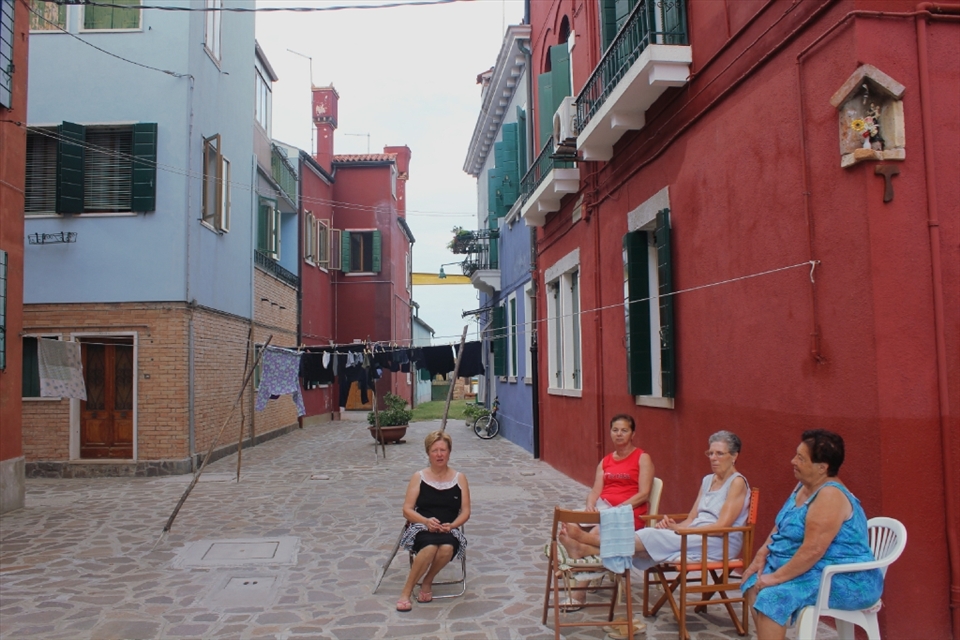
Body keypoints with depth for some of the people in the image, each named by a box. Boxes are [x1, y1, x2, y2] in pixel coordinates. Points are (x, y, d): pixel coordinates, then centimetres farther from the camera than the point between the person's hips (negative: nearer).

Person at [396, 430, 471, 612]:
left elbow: (465, 512, 8)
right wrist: (426, 521, -17)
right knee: (430, 547, -37)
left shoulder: (459, 478, 11)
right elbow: (407, 510, 2)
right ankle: (406, 592, -20)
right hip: (422, 528, -1)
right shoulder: (419, 477, 8)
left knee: (447, 547, -36)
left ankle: (427, 582, -9)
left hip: (450, 531, 1)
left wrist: (451, 525, -13)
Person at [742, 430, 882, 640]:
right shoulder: (803, 486, 8)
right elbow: (780, 527, 15)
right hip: (809, 570, 10)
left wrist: (776, 578, -23)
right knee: (754, 582, 4)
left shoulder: (830, 496, -23)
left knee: (773, 597, -27)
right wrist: (762, 555, 1)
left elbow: (812, 550, -28)